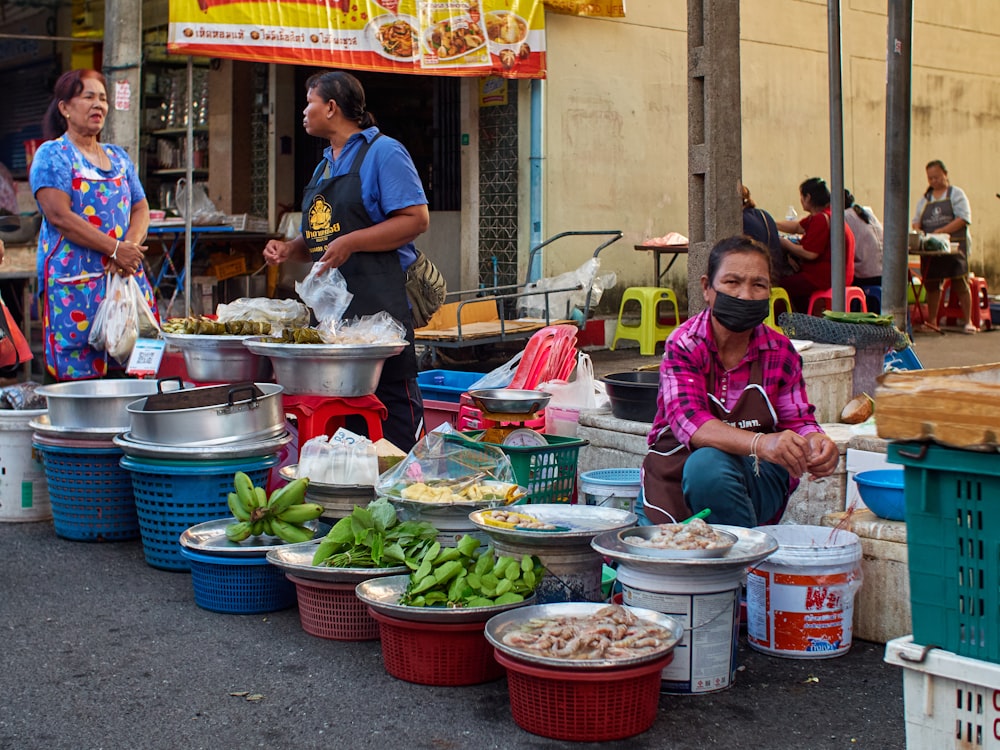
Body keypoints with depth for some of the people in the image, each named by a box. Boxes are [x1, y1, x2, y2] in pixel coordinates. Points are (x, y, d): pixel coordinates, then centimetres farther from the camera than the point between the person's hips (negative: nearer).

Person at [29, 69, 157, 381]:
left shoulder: (118, 156, 18)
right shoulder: (53, 155, -1)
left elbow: (140, 208, 12)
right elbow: (59, 216, -12)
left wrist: (130, 245, -9)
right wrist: (115, 249, -16)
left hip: (126, 275, 6)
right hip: (76, 282, -6)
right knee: (79, 371, -7)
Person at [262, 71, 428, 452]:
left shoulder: (383, 152, -4)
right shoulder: (325, 165, 23)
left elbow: (416, 219, -13)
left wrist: (350, 243, -19)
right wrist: (290, 249, 7)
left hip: (379, 302, -8)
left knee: (391, 398, -7)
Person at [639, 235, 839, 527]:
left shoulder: (780, 352, 0)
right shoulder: (683, 344, -10)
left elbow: (797, 420, 2)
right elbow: (689, 421, -23)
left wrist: (815, 441, -25)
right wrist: (760, 443, -41)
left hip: (757, 477, 0)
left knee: (708, 465, -29)